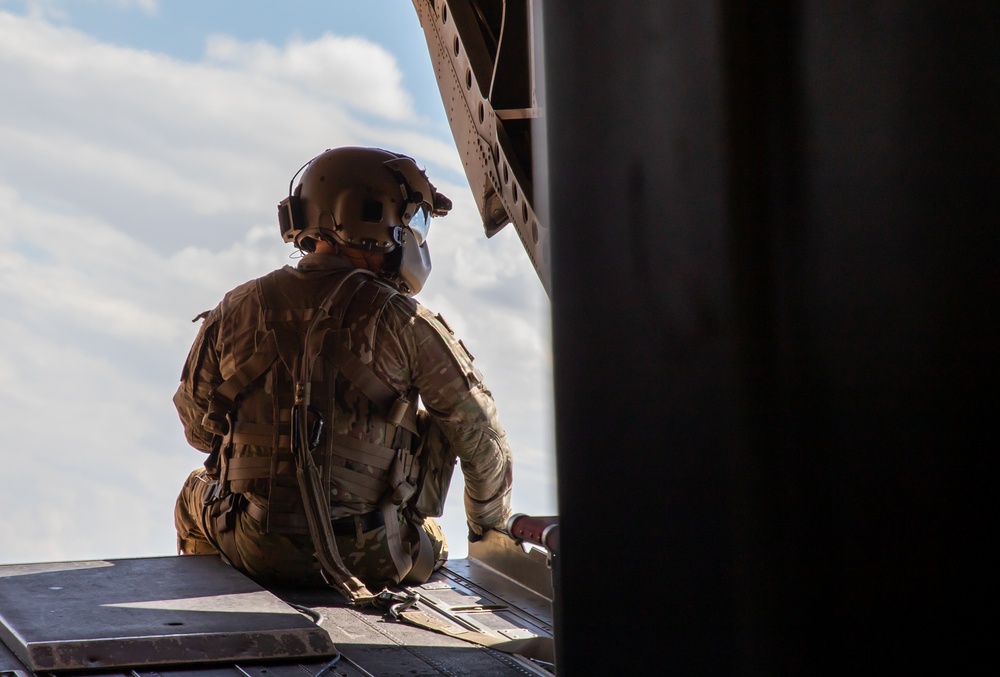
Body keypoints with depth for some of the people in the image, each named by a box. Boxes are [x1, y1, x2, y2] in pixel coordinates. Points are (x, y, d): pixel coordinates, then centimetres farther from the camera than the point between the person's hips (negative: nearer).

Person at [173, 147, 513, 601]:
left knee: (197, 493, 35)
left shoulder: (238, 309, -1)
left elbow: (200, 430, 10)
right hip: (370, 558, -2)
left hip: (256, 553, 3)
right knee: (439, 426, 22)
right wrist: (489, 529, 17)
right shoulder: (404, 323, -9)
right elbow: (482, 443, -2)